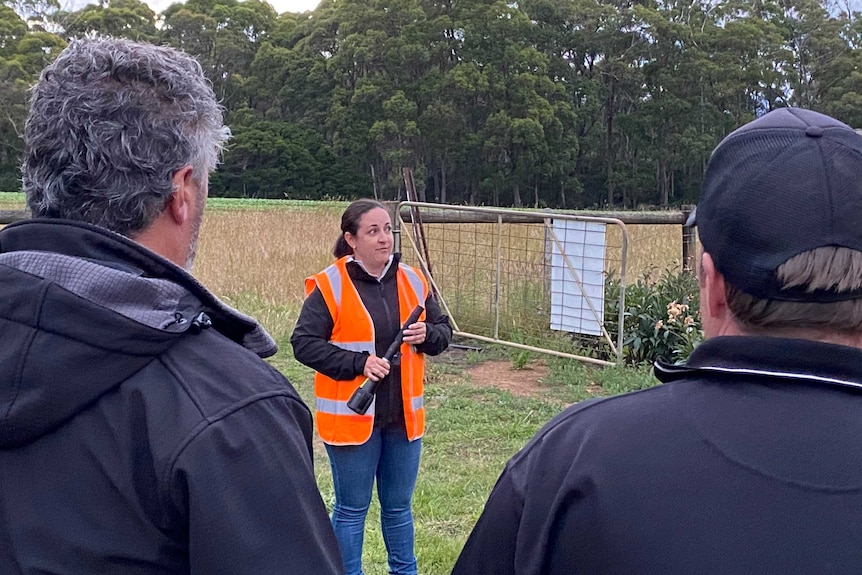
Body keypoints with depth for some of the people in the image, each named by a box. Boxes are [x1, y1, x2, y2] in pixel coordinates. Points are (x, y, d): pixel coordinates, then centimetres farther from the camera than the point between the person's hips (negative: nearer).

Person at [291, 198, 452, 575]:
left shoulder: (412, 281, 5)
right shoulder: (330, 286, -11)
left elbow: (443, 330, 13)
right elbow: (303, 343, -12)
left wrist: (427, 336, -10)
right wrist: (359, 363, -20)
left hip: (403, 416, 5)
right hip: (351, 416, -4)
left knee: (398, 506, 19)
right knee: (351, 509, 9)